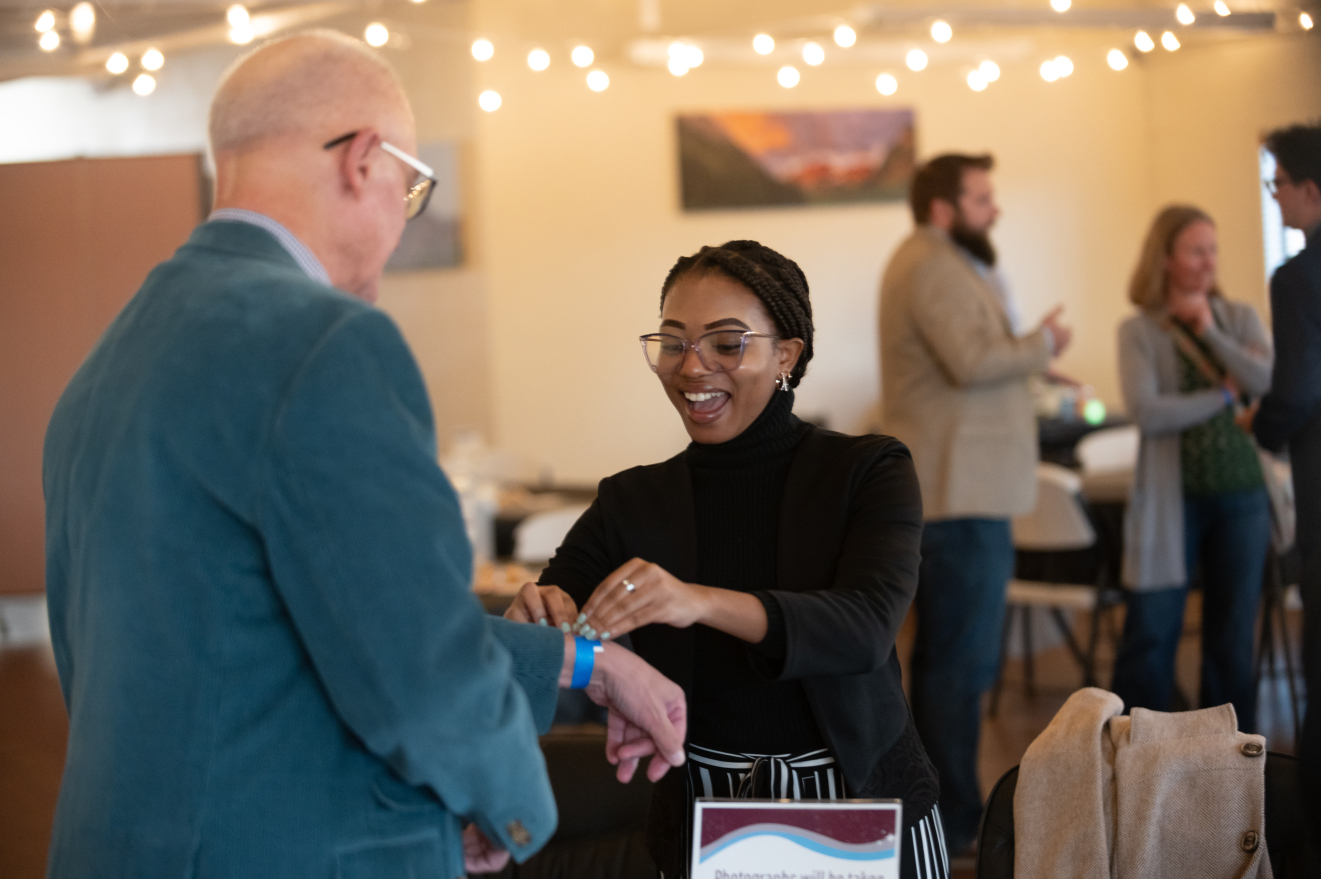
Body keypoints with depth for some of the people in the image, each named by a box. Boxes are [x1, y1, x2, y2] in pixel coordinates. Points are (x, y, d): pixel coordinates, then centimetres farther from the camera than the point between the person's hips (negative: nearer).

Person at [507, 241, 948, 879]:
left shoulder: (868, 473, -7)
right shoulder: (630, 504, -1)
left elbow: (866, 627, -25)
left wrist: (701, 602, -40)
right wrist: (534, 620, -32)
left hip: (867, 806, -2)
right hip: (701, 828, 2)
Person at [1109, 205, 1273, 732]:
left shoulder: (1239, 318, 8)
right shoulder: (1138, 331, -1)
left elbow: (1270, 384, -8)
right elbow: (1146, 412, -14)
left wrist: (1209, 330, -9)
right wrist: (1224, 395, -8)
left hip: (1242, 495, 3)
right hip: (1172, 500, -3)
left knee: (1233, 632, 9)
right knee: (1151, 633, -2)